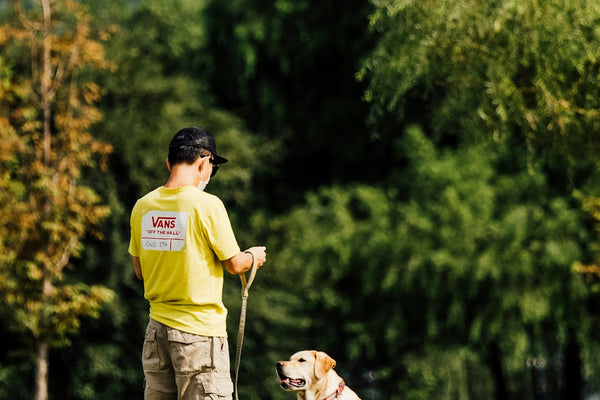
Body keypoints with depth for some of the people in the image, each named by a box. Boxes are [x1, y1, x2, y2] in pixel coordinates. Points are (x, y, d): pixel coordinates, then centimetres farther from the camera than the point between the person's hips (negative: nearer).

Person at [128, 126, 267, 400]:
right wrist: (253, 257, 16)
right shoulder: (207, 205, -14)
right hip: (200, 330, -6)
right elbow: (234, 264, -6)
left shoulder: (142, 207, 4)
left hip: (157, 326, 6)